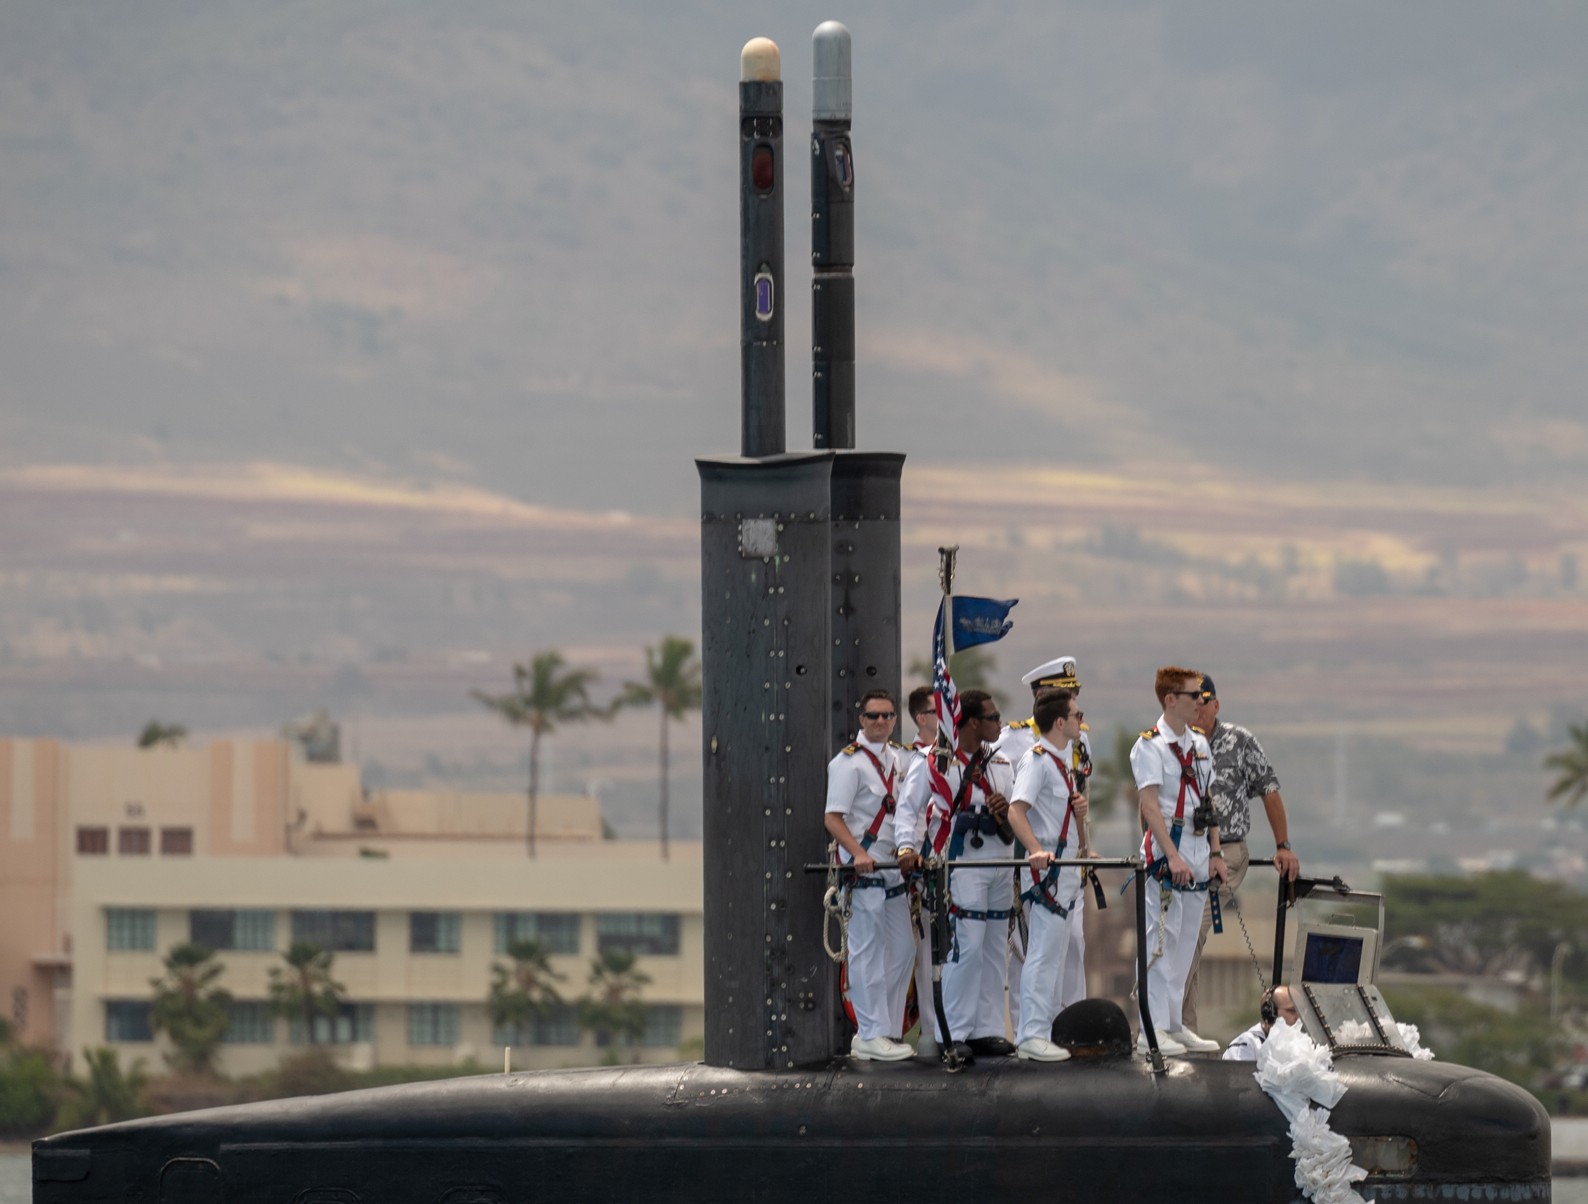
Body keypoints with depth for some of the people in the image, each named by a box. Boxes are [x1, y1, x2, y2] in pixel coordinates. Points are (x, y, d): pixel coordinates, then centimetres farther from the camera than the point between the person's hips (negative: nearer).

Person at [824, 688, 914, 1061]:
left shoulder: (900, 758, 15)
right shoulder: (848, 762, -8)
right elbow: (832, 819, -13)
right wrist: (858, 853, -26)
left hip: (895, 871, 8)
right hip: (863, 873, -8)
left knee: (901, 950, 10)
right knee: (867, 953, -6)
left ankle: (887, 1030, 18)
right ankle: (871, 1037, -4)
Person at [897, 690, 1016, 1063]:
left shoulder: (1000, 765, 16)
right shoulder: (931, 763, -1)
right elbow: (908, 807, 0)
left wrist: (1005, 810, -5)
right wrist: (908, 847, -16)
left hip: (999, 864, 6)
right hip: (961, 865, -6)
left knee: (994, 949, 7)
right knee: (966, 947, -13)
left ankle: (987, 1030, 14)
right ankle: (952, 1033, -7)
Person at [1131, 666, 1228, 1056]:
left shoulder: (1199, 744, 15)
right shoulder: (1150, 746, -9)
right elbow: (1150, 805, -16)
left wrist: (1215, 853, 13)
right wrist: (1173, 856, -23)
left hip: (1197, 856, 8)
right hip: (1166, 852, -8)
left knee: (1185, 942, 10)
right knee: (1162, 940, -9)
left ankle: (1174, 1024, 16)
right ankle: (1152, 1028, -8)